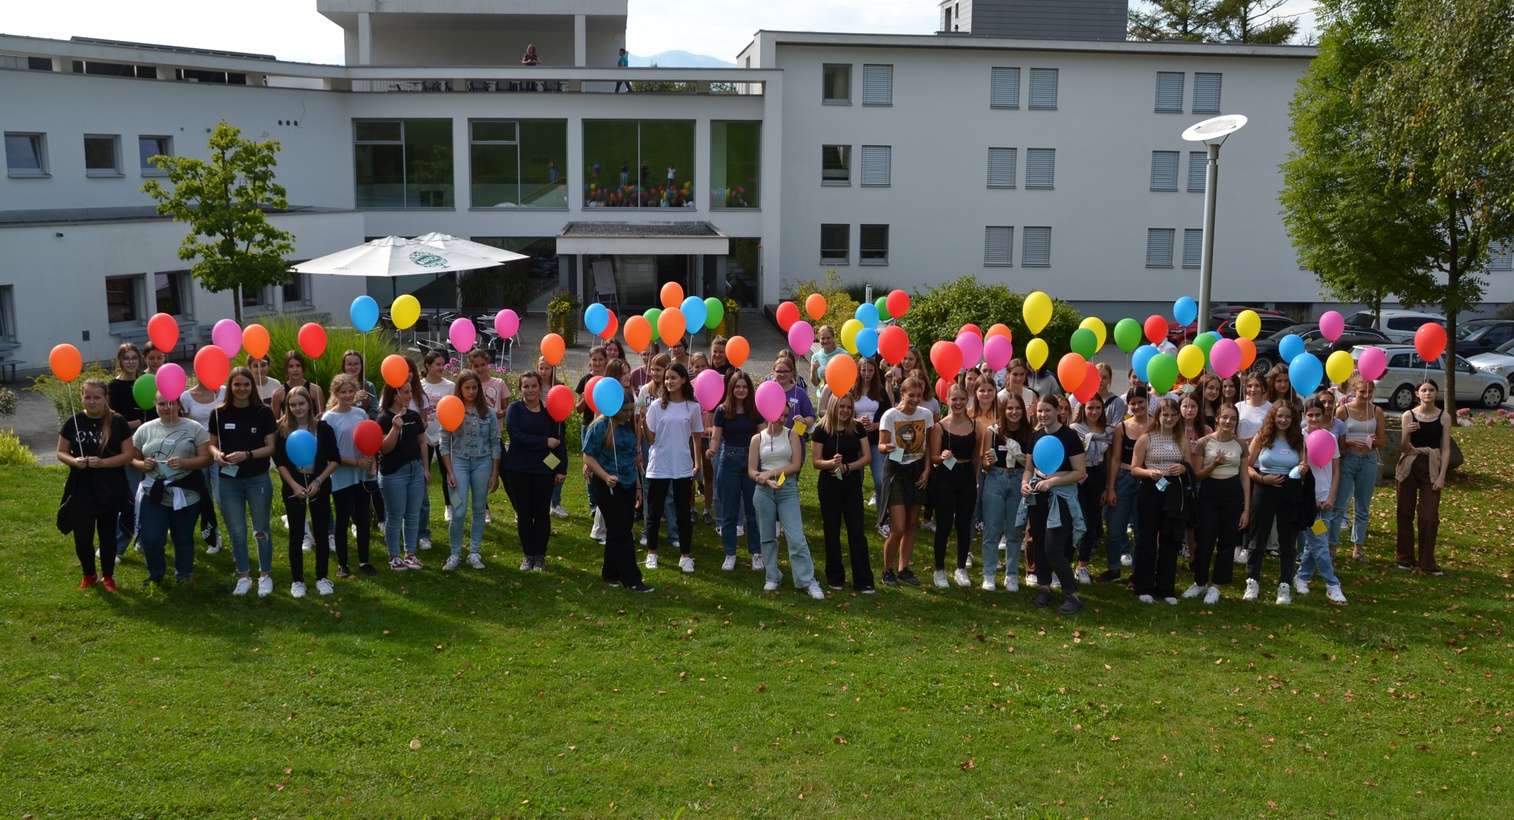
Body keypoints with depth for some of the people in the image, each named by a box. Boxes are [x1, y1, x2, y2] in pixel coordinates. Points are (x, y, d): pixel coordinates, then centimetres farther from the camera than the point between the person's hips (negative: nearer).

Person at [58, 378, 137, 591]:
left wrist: (102, 462, -21)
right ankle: (88, 574, 27)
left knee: (107, 534, 10)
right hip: (81, 489, 1)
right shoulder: (74, 421, -2)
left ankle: (108, 576, 27)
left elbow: (129, 454, -7)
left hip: (110, 489, -1)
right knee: (82, 536, 3)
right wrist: (74, 461, -17)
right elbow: (61, 453, 5)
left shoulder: (117, 421, -7)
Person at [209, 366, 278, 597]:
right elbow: (212, 445, 7)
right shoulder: (219, 413, 0)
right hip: (229, 480, 2)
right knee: (237, 532, 10)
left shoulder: (263, 412, -5)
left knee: (261, 530, 8)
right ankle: (243, 577, 23)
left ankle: (265, 576, 21)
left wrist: (247, 455, -20)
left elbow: (272, 447, -6)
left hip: (258, 479, -2)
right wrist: (217, 454, -16)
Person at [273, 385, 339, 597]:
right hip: (293, 488, 0)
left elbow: (334, 459, -2)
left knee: (321, 533, 6)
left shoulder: (323, 429, -4)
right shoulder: (283, 431, -2)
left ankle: (322, 578, 17)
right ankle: (297, 580, 14)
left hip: (319, 487, 0)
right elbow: (279, 462, -2)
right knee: (296, 535, 5)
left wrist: (318, 481, -12)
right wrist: (294, 484, -14)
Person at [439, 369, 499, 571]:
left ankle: (474, 553, 19)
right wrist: (449, 472, -6)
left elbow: (495, 443, 2)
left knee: (479, 511, 9)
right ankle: (455, 554, 10)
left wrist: (495, 473, 0)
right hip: (459, 463, -1)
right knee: (459, 512, -5)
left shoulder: (488, 412, -1)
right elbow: (444, 443, -1)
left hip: (483, 463, 2)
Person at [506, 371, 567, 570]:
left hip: (545, 469, 0)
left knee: (542, 512, 5)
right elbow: (516, 435, -16)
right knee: (524, 512, 6)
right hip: (518, 469, 0)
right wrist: (544, 442, -18)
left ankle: (540, 555, 16)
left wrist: (562, 469, -6)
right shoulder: (515, 408, -3)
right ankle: (528, 555, 17)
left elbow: (559, 440, -1)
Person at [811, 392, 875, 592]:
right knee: (832, 532, 6)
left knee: (857, 532, 0)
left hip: (853, 485, 2)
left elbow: (867, 457, -1)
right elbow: (816, 461, -7)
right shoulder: (821, 430, -7)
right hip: (829, 486, -2)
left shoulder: (857, 428, 1)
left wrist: (847, 467, -15)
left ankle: (863, 580, 2)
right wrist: (831, 463, -27)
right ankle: (835, 577, 19)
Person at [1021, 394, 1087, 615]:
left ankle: (1073, 596, -3)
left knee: (1053, 549, -11)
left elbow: (1080, 472, -12)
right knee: (1039, 545, 11)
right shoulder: (1035, 436, 7)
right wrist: (1025, 484, -6)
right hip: (1037, 496, 6)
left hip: (1061, 496, -6)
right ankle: (1045, 589, 25)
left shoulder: (1069, 436, -11)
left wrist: (1052, 481, -22)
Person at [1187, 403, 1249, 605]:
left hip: (1233, 495, 2)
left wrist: (1246, 508, 3)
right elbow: (1196, 475, -1)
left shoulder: (1240, 445, 5)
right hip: (1209, 494, -2)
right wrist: (1214, 465, -20)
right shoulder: (1204, 443, -2)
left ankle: (1215, 586, 17)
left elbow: (1245, 477, 7)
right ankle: (1200, 583, 18)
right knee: (1204, 542, -3)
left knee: (1227, 543, 5)